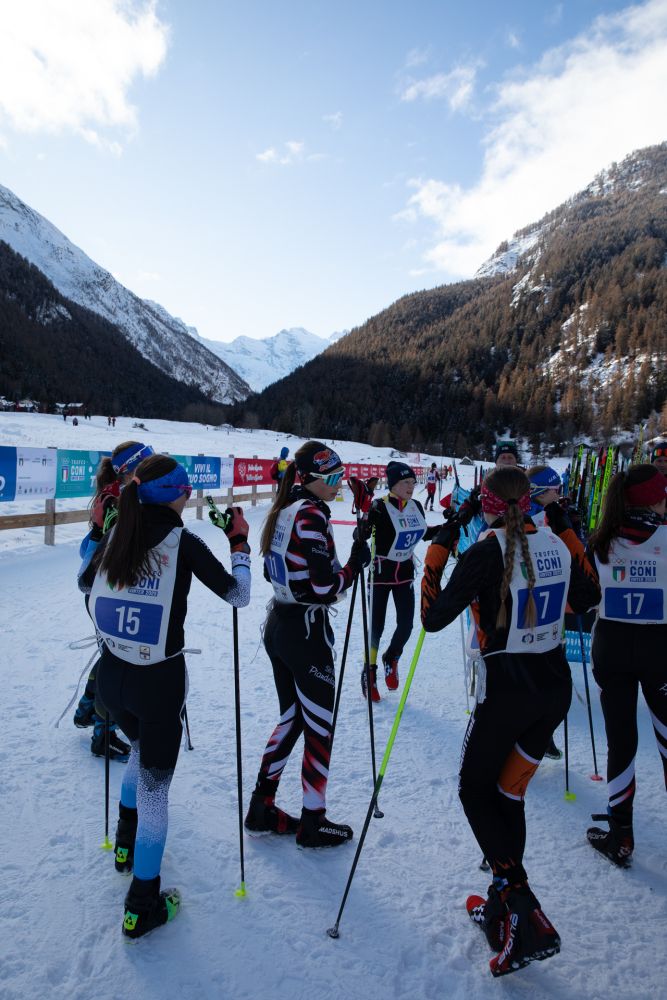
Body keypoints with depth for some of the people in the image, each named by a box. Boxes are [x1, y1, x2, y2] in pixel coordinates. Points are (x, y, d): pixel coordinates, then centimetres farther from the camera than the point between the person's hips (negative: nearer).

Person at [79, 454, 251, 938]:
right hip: (160, 680, -6)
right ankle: (143, 906, 20)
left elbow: (85, 584, 18)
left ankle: (127, 844, 49)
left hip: (111, 674, 6)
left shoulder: (116, 534, 1)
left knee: (143, 749, 32)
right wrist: (240, 543, 3)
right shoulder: (184, 542, -14)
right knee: (154, 784, 8)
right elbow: (239, 595, -8)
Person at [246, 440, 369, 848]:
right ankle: (313, 822, 22)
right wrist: (357, 562, -10)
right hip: (306, 632, -9)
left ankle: (262, 809, 29)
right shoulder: (312, 515, -20)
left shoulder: (282, 511, 7)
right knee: (320, 726, 8)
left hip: (278, 624, 9)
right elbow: (324, 589, -23)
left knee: (291, 716, 20)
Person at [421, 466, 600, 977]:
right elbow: (589, 598, 18)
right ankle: (506, 905, 30)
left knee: (475, 791, 13)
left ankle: (524, 912, 4)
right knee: (509, 793, 19)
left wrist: (438, 551, -8)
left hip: (506, 690, -6)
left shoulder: (487, 551, -18)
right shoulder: (555, 543, 0)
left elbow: (433, 618, -16)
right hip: (556, 687, 6)